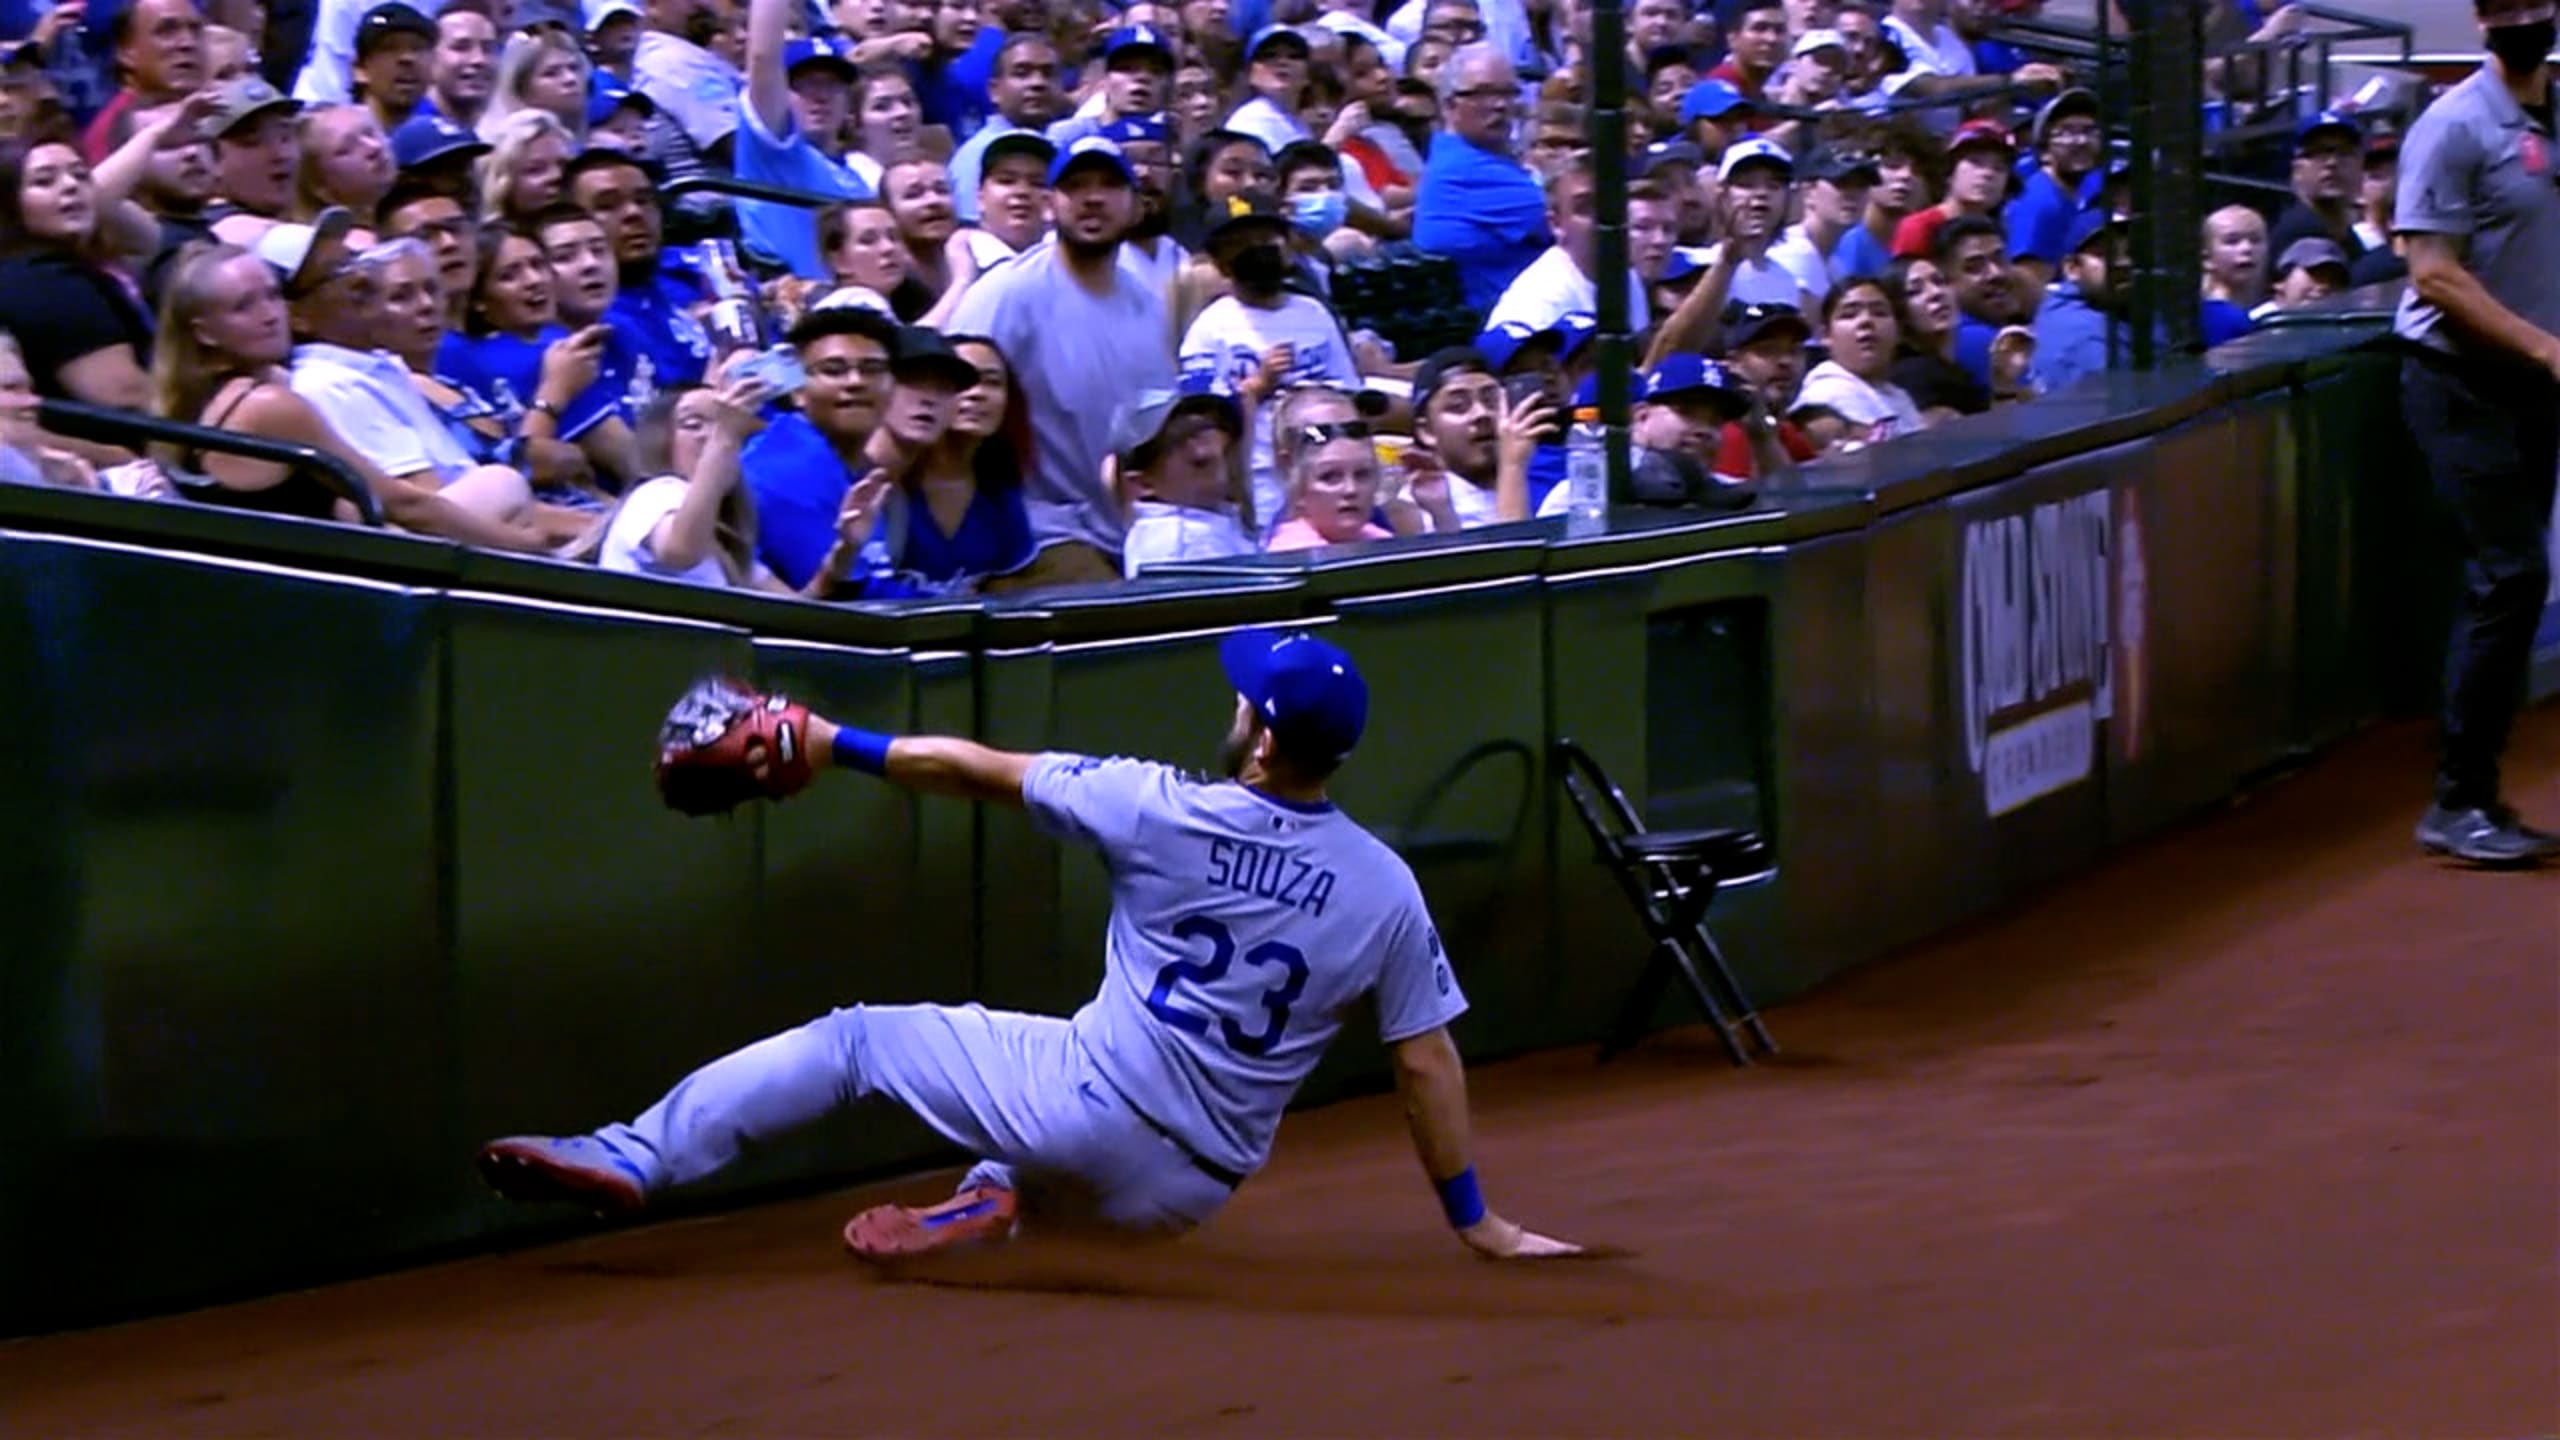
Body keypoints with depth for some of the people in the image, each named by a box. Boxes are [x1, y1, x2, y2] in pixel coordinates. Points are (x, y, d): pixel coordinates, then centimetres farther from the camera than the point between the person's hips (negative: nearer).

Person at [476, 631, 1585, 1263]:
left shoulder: (1164, 812, -10)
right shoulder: (1387, 888, -3)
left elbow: (984, 772, -2)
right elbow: (1429, 1057, -1)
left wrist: (831, 744, 9)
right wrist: (1477, 1224, 8)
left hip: (1088, 1111, -4)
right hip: (1187, 1192, 4)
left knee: (856, 1037, 9)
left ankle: (633, 1158, 0)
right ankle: (993, 1206, 3)